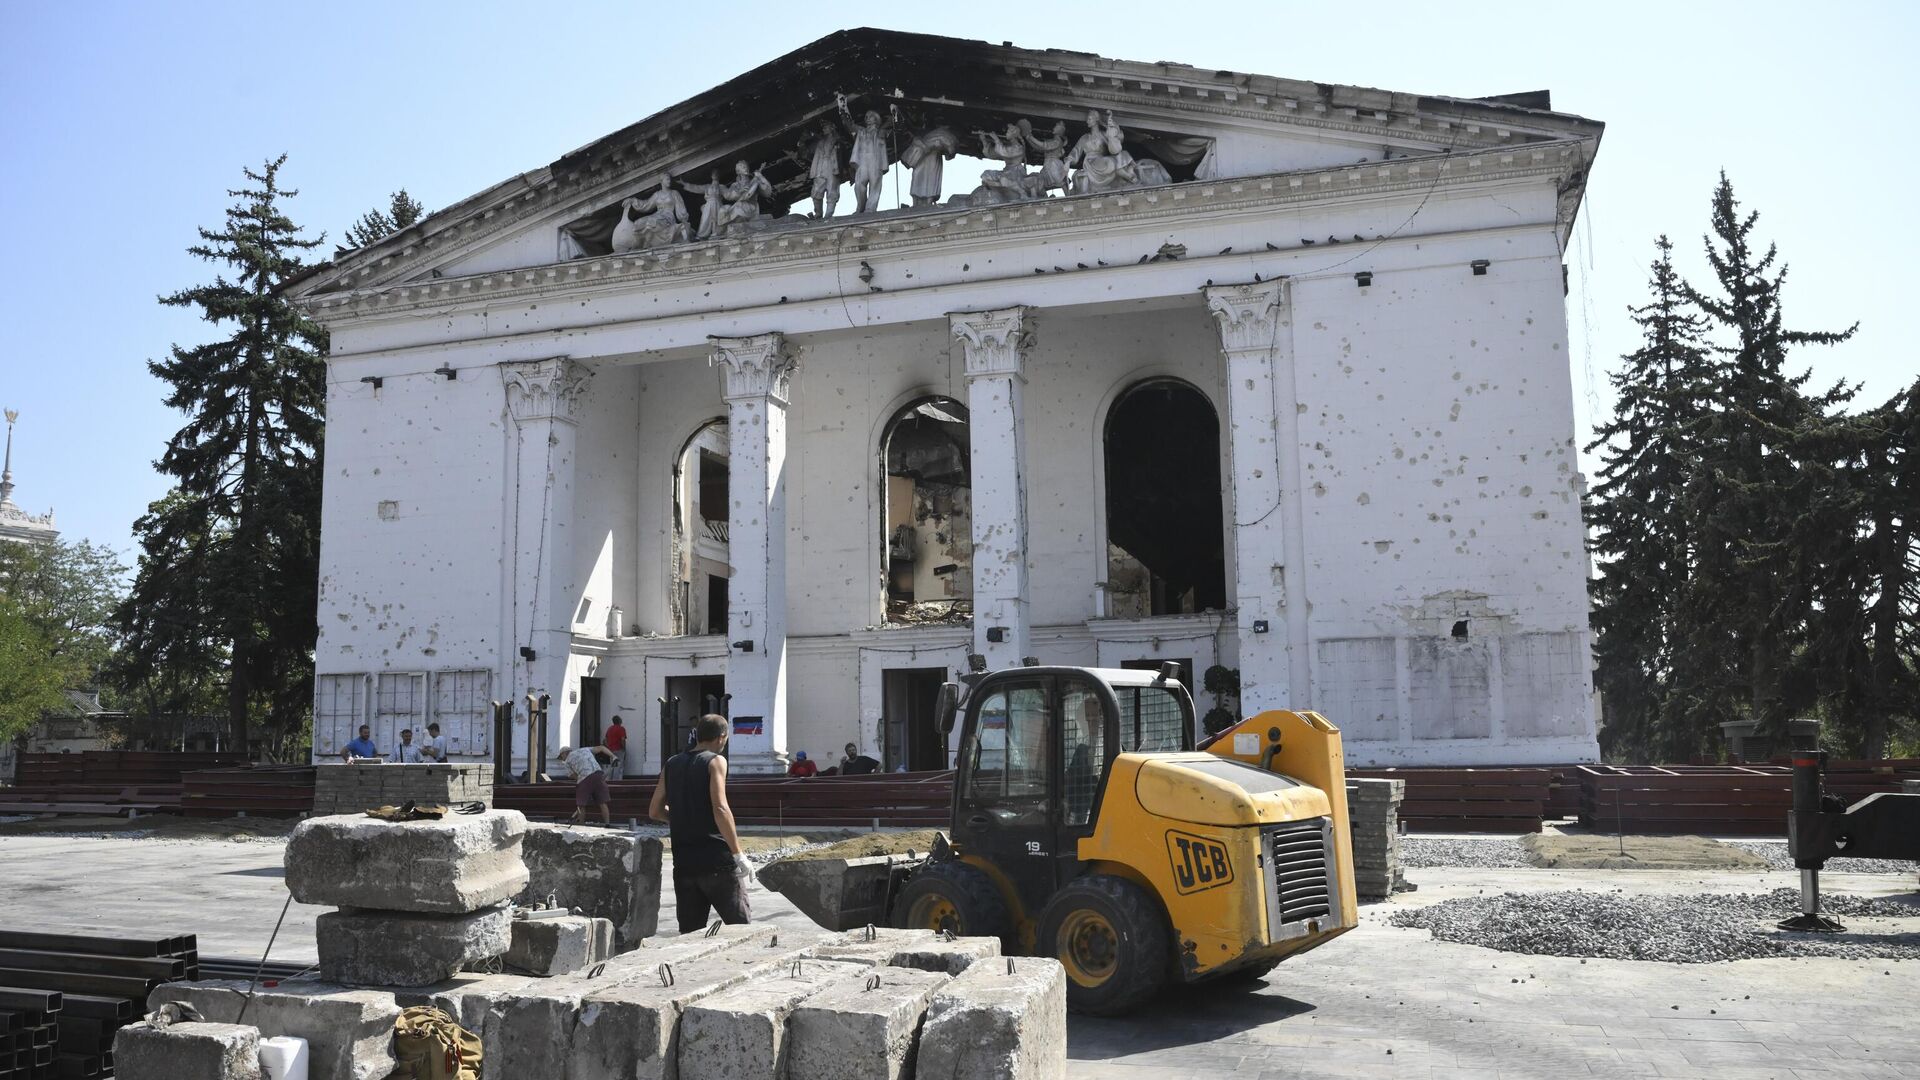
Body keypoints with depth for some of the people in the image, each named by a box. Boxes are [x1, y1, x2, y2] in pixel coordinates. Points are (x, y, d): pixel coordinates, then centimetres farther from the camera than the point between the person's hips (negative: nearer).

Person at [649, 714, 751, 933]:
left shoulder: (671, 765, 13)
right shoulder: (715, 761, -4)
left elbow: (655, 811, 16)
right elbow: (720, 809, -15)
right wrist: (738, 854, -13)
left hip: (683, 863, 6)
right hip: (717, 860, -6)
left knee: (690, 933, 10)